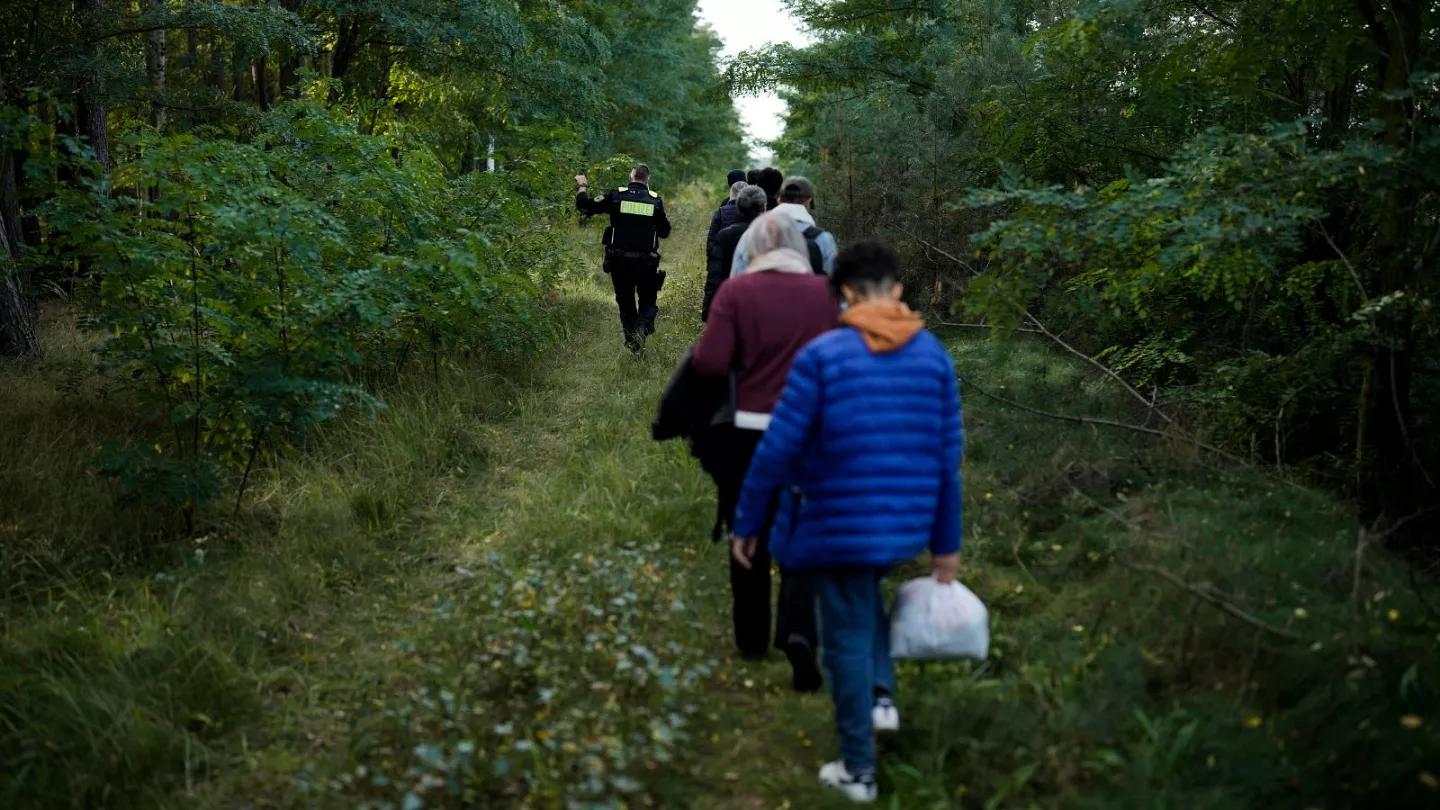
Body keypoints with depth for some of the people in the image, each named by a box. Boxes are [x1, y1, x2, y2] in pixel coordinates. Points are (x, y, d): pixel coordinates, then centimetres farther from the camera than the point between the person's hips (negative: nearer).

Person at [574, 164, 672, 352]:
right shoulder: (656, 200, 0)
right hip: (646, 262, 0)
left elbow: (585, 205, -2)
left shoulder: (616, 196, -3)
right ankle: (643, 326, -17)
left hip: (619, 261, 0)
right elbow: (665, 231, 8)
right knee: (647, 301, 12)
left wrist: (583, 187, 15)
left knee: (626, 302, 13)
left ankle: (632, 342, 13)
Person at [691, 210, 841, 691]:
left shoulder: (735, 292, -8)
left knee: (749, 534, 15)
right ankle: (799, 633, -15)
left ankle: (752, 638, 29)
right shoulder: (826, 292, -3)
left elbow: (710, 363, -15)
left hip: (749, 431, 0)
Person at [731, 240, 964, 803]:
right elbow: (948, 456, 3)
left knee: (847, 639, 10)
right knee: (865, 598, 34)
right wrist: (946, 541, 11)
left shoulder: (821, 355, -13)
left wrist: (747, 523, 1)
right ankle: (883, 695, 23)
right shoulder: (934, 355, -1)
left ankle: (858, 769, 21)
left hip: (838, 525, -4)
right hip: (905, 528, 4)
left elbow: (778, 449, -11)